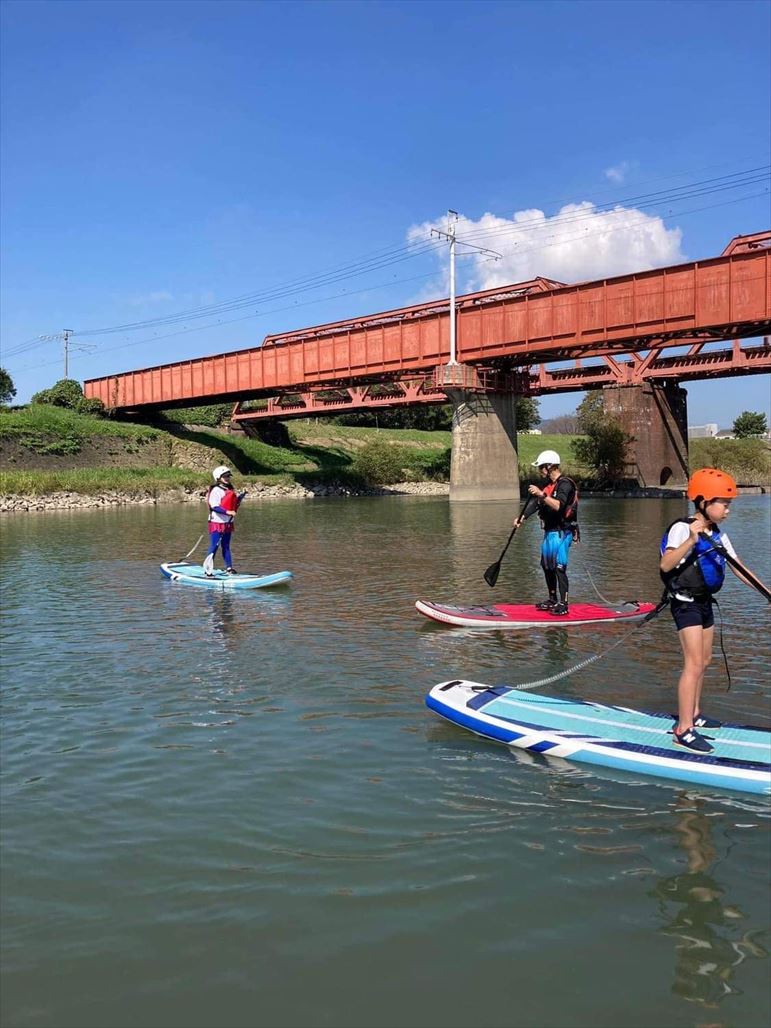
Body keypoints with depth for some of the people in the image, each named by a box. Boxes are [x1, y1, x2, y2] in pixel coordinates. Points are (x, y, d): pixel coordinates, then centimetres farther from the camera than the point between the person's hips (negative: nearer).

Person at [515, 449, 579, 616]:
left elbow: (558, 506, -28)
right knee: (546, 566, 14)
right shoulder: (549, 484, 15)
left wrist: (541, 494, -32)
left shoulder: (565, 484, -14)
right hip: (549, 532, 10)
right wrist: (522, 517, 11)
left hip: (561, 533, -10)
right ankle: (552, 600, 26)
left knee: (559, 567, -11)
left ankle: (563, 605, -7)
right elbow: (537, 503, 20)